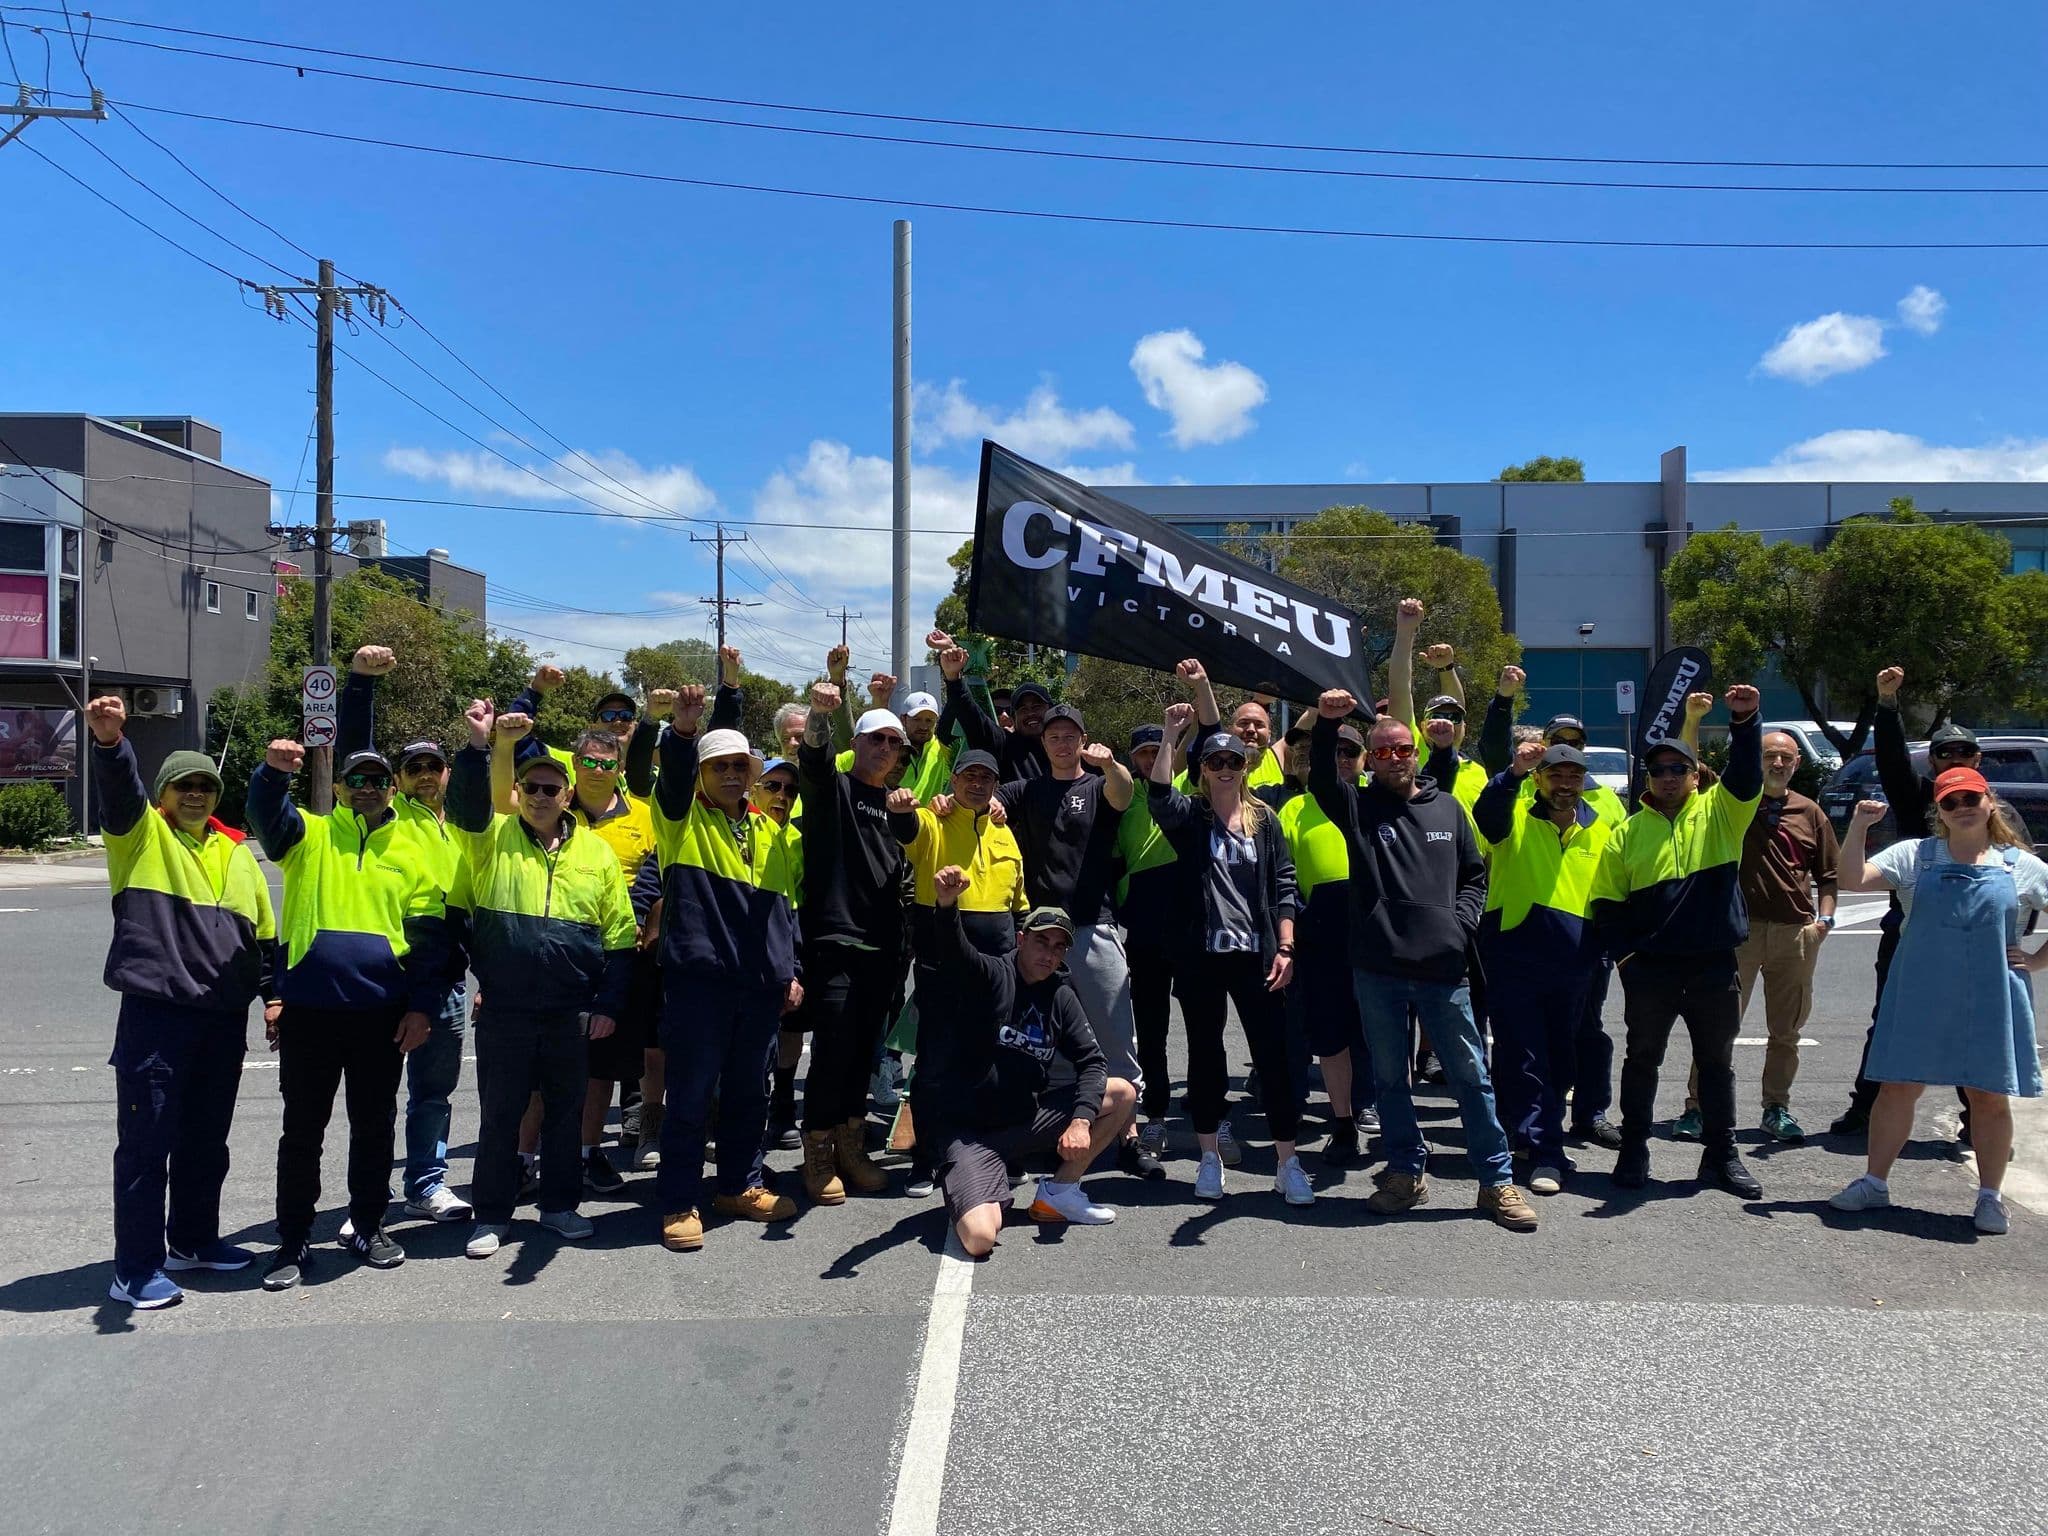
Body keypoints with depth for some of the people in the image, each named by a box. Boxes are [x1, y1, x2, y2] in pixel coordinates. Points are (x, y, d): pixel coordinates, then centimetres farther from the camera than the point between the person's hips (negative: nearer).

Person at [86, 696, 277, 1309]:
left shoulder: (235, 852, 16)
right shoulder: (142, 833, 2)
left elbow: (263, 931, 20)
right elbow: (118, 788, -21)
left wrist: (272, 994, 14)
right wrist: (110, 740, -40)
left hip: (224, 1019, 5)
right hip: (155, 1013, -5)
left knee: (207, 1138, 15)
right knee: (146, 1141, -2)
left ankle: (193, 1240, 31)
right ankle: (135, 1268, 7)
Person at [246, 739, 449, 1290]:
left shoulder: (410, 854, 8)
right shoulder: (309, 837, 5)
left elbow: (429, 936, 6)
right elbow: (266, 815, -17)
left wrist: (421, 1007, -1)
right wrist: (273, 771, -38)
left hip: (381, 1013, 2)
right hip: (308, 1010, -1)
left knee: (374, 1126, 12)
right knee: (302, 1129, 7)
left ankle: (367, 1226, 27)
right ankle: (293, 1241, 18)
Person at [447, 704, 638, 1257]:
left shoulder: (596, 851, 5)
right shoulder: (491, 837, 2)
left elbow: (619, 937, 6)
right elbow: (464, 803, -22)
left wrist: (609, 1004, 1)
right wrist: (480, 746, -36)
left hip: (572, 1013, 2)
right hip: (504, 1010, -1)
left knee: (566, 1112, 12)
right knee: (500, 1113, 7)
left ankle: (560, 1204, 27)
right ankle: (492, 1214, 20)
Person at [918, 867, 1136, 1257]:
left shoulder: (1060, 997, 5)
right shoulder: (989, 976, -12)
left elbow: (1091, 1061, 1)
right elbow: (955, 950, -34)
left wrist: (1081, 1120, -17)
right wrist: (946, 904, -57)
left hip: (1027, 1117, 6)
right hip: (967, 1127, -6)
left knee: (1122, 1094, -4)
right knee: (979, 1239, -26)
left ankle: (1059, 1192, 7)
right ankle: (980, 1197, 11)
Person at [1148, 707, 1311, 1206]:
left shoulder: (1264, 820, 8)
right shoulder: (1190, 816, 3)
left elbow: (1283, 887, 5)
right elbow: (1158, 795, -20)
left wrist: (1284, 949, -3)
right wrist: (1171, 734, -23)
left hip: (1256, 955, 1)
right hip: (1201, 955, 0)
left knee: (1273, 1053, -1)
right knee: (1205, 1054, 9)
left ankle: (1287, 1163, 8)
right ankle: (1209, 1157, 21)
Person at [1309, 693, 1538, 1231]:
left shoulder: (1447, 807, 10)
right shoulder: (1358, 806, 4)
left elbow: (1475, 874, 16)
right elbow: (1321, 780, -16)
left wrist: (1461, 921, -1)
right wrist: (1325, 725, -31)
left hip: (1442, 969, 0)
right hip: (1377, 969, 0)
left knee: (1471, 1076, 4)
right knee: (1389, 1078, 10)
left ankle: (1497, 1181, 15)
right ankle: (1407, 1173, 25)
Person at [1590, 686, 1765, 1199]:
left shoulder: (1720, 811, 4)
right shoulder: (1629, 832, 5)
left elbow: (1746, 775, -15)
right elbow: (1608, 902, 5)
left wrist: (1744, 722, -30)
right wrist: (1622, 952, -6)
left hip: (1714, 964, 0)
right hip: (1650, 967, 0)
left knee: (1717, 1061, 11)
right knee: (1642, 1059, 9)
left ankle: (1721, 1155, 23)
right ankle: (1633, 1151, 20)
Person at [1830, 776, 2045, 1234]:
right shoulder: (1915, 856, 2)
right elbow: (1853, 880, -10)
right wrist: (1859, 826, -19)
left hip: (1991, 1001, 0)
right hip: (1920, 997, 0)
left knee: (1990, 1096, 7)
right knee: (1898, 1086, 5)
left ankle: (1990, 1197, 21)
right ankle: (1874, 1182, 16)